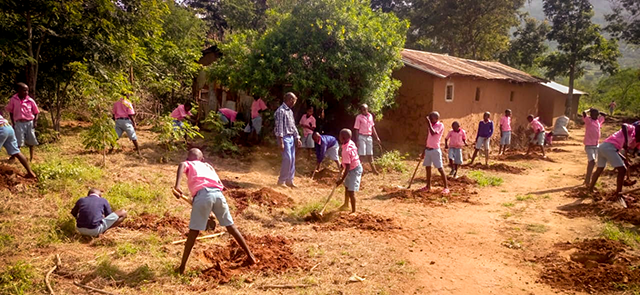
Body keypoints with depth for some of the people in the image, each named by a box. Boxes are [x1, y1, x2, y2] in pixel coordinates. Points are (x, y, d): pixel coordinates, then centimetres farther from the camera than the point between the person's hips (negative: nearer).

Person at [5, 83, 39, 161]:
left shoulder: (30, 101, -5)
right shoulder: (13, 100, -6)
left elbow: (36, 112, 5)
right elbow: (10, 112, 5)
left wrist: (35, 122, -7)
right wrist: (13, 123, 1)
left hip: (30, 123, 2)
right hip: (19, 123, -2)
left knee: (31, 141, 11)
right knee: (18, 142, -6)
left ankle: (31, 157, 27)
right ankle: (13, 156, 6)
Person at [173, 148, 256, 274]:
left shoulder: (188, 164, 25)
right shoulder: (208, 166, 37)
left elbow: (182, 165, -1)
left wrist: (177, 186, -14)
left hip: (202, 194, -4)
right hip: (218, 193, 4)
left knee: (194, 231, 4)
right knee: (231, 226, 17)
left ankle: (182, 266, 7)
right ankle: (250, 256, 25)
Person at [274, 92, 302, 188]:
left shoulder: (290, 111, 15)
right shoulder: (281, 111, -13)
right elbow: (279, 127, -17)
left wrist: (297, 138, 15)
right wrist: (281, 142, -21)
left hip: (291, 137, 9)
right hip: (284, 138, -9)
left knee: (292, 159, 8)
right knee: (287, 159, -11)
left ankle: (289, 181, 15)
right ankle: (281, 181, 0)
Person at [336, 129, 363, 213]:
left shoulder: (346, 150, -33)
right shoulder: (351, 143, -6)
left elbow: (348, 167, -31)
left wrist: (341, 180, -25)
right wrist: (343, 164, 23)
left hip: (354, 170, -10)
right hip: (355, 166, 10)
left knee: (351, 191, -5)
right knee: (346, 187, 25)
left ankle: (353, 211, 6)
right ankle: (346, 205, 45)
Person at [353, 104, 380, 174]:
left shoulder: (370, 116, 7)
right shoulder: (359, 117, -9)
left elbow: (372, 127, 14)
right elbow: (357, 129, -8)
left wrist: (377, 137, 14)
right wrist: (357, 141, -12)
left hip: (369, 137, 5)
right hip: (362, 137, -5)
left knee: (370, 154, 14)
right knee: (362, 154, -3)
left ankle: (373, 169, 24)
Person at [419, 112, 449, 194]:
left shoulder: (440, 125, -10)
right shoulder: (431, 125, 13)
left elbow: (433, 133, -28)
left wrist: (428, 122, -21)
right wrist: (424, 151, 18)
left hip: (435, 150, -8)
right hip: (428, 149, 8)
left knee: (440, 168, -7)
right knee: (427, 167, 11)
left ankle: (446, 187, -1)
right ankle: (428, 186, 22)